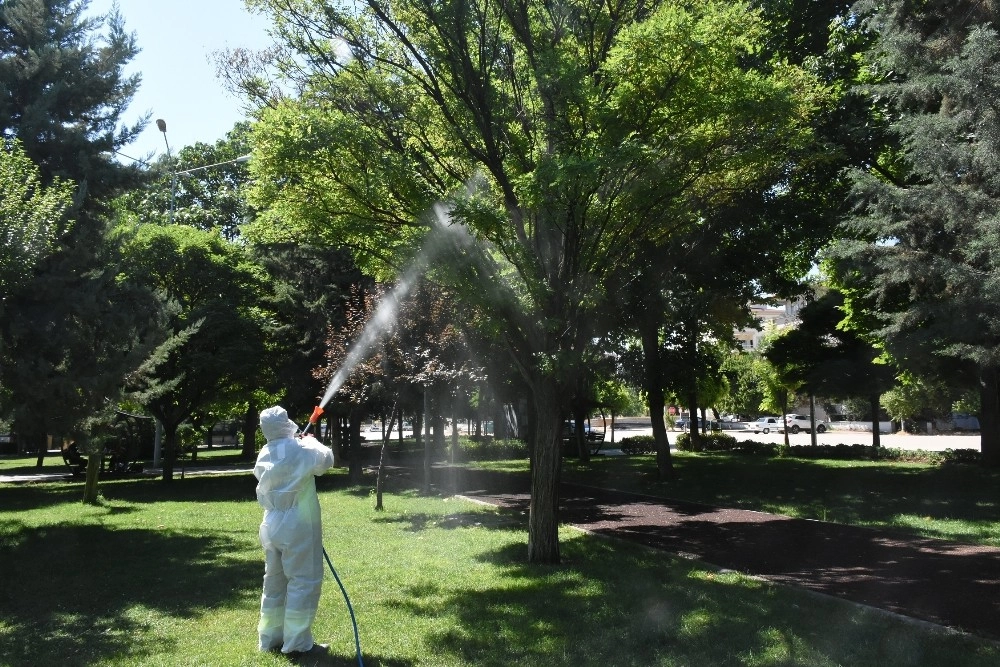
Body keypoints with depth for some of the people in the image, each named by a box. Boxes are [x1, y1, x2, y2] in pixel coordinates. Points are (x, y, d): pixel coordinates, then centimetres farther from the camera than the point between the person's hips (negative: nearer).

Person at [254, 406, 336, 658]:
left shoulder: (264, 455, 6)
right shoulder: (300, 450, -14)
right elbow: (326, 460, 0)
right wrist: (312, 441, 18)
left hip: (272, 526, 8)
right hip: (298, 527, -7)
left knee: (274, 581, 16)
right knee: (303, 582, -1)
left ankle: (270, 637, 24)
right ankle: (297, 643, 2)